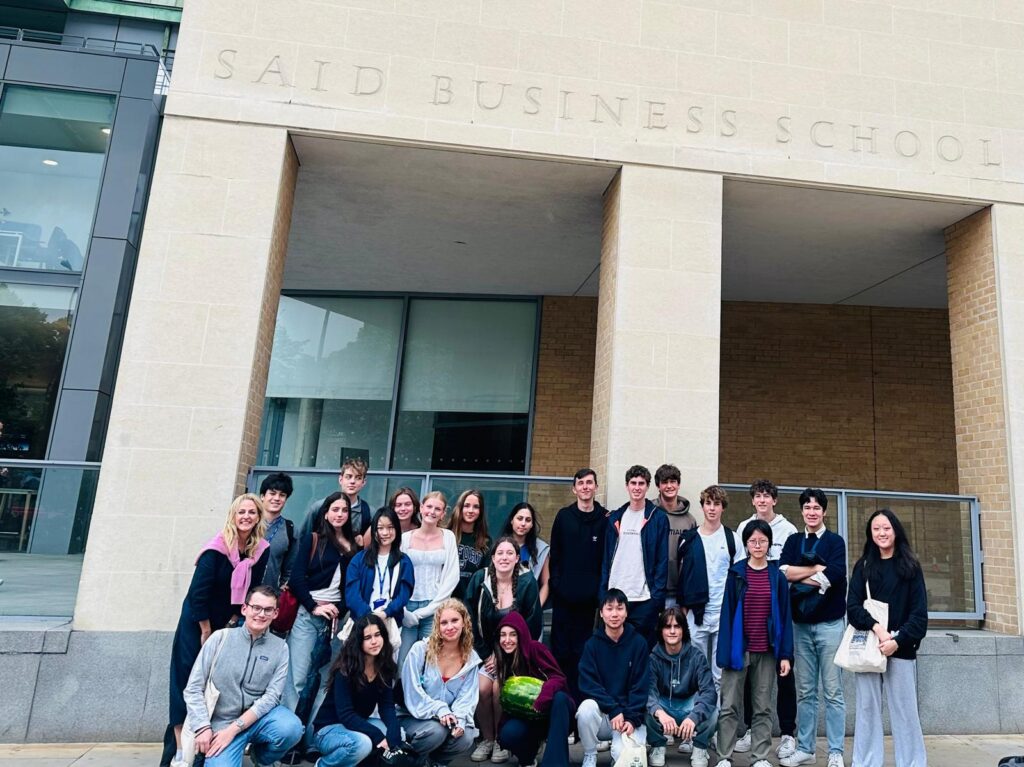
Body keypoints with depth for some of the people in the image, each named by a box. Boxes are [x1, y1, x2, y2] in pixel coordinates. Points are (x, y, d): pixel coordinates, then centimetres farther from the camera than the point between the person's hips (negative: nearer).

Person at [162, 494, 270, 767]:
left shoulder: (262, 551, -9)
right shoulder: (217, 548, -23)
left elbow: (252, 590, -1)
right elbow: (198, 592, -21)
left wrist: (233, 621, -3)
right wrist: (206, 632, -15)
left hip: (229, 623, 4)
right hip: (198, 621, -4)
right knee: (188, 681, -4)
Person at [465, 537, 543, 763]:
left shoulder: (527, 582, -12)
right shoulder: (479, 579, -8)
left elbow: (533, 625, -8)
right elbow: (471, 621, -2)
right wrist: (486, 655, -6)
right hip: (486, 651, 2)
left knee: (499, 689, -22)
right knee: (482, 687, -20)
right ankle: (487, 738, 4)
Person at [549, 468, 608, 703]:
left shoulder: (606, 518, 1)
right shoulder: (564, 516, 5)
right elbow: (554, 553, 5)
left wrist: (602, 587, -5)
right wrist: (555, 582, -2)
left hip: (590, 596, -1)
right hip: (564, 595, 1)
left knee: (583, 649, 6)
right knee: (560, 648, 6)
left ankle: (578, 698, 19)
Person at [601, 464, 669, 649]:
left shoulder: (658, 518, -2)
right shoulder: (615, 518, 8)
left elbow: (662, 560, -4)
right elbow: (606, 557, 10)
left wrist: (658, 594, -10)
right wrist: (603, 590, 4)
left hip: (644, 598, -3)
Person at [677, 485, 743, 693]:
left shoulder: (732, 539, 3)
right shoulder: (689, 539, 5)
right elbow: (681, 574, 9)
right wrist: (683, 606, 5)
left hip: (725, 613, -1)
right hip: (696, 613, 1)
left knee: (721, 672, 4)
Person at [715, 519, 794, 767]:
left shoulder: (777, 576, 2)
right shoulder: (736, 573, -1)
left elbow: (785, 616, 3)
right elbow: (727, 613, -2)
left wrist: (785, 654, -2)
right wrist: (725, 651, -7)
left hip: (767, 652, 1)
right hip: (739, 649, -1)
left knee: (763, 707, 10)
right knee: (729, 706, 3)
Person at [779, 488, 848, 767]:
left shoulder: (835, 541, 2)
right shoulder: (793, 541, 11)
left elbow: (835, 574, -16)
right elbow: (782, 571, -6)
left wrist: (800, 578, -8)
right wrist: (818, 569, -11)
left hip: (830, 623, -3)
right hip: (801, 624, 3)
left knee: (833, 692, 4)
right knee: (805, 691, 10)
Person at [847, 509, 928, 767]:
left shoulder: (910, 567, 5)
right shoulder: (863, 566, 8)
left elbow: (919, 613, -1)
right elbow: (852, 606, 0)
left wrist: (897, 640, -13)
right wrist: (876, 627, -17)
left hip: (901, 649, -1)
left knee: (905, 711, 3)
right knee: (867, 710, 5)